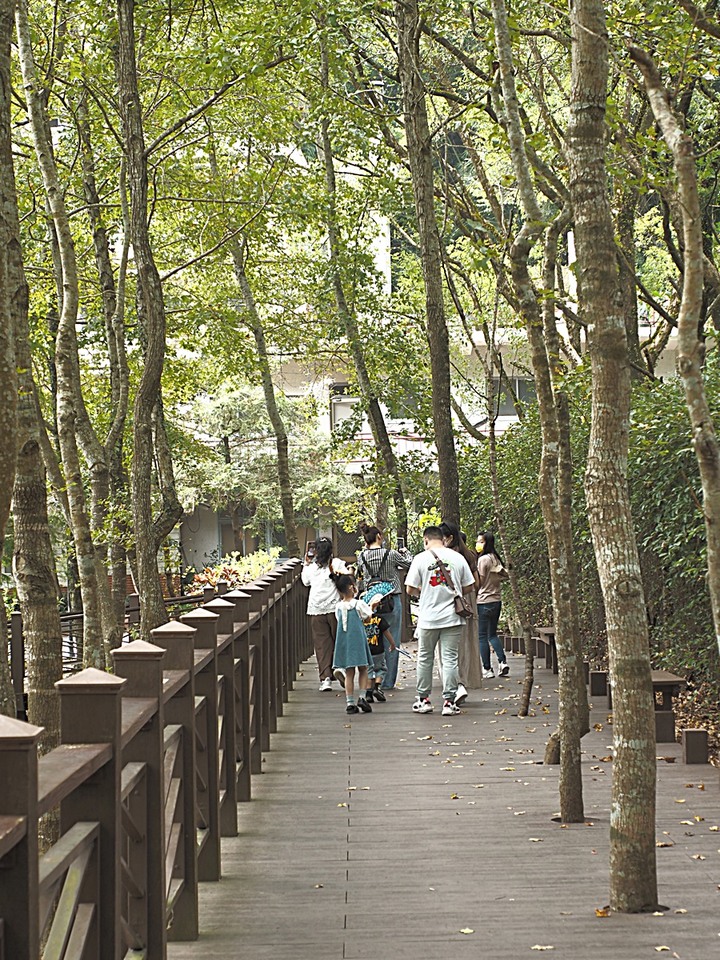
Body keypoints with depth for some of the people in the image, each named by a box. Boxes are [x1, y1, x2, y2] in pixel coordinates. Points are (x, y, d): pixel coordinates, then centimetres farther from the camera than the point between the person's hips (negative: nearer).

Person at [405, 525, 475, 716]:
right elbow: (469, 587, 5)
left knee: (425, 658, 13)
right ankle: (449, 702, 1)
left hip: (428, 618, -1)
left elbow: (410, 589, -5)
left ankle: (423, 699, 19)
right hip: (452, 617, 1)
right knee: (450, 659, 3)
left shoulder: (421, 558, -5)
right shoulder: (457, 557, 0)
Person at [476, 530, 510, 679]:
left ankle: (487, 669, 0)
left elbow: (479, 582, -13)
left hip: (484, 602, -9)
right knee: (492, 634, 18)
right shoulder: (496, 558, 11)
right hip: (497, 600, 9)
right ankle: (503, 662, 7)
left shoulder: (483, 559, -14)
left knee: (482, 636, -1)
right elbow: (505, 575, 17)